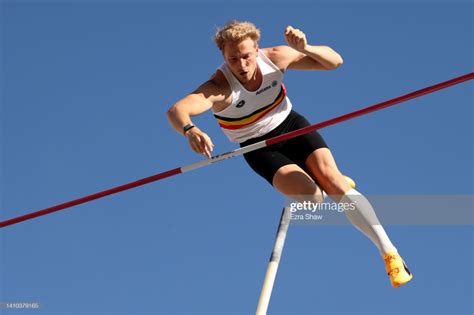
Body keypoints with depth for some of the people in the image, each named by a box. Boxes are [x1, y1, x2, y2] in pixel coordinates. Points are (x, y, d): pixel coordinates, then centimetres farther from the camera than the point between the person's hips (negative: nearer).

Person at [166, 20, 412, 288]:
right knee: (310, 196, -23)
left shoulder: (275, 58, -19)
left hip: (290, 125, 2)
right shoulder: (220, 87, -30)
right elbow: (176, 110, -47)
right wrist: (190, 130, -70)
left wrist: (305, 48, -35)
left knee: (329, 174, -22)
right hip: (259, 148, -2)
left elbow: (335, 61, -14)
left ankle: (389, 252, -17)